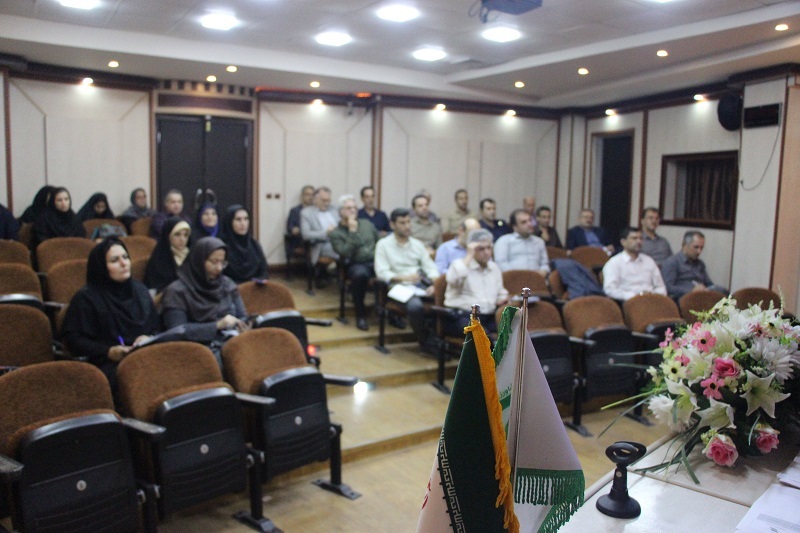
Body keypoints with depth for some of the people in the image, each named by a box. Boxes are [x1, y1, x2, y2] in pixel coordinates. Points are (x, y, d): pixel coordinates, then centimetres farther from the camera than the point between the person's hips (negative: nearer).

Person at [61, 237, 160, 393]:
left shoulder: (140, 290, 20)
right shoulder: (86, 297, 6)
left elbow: (157, 327, 22)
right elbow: (73, 338, 2)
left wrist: (149, 339, -2)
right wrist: (107, 352, -11)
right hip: (109, 363, -4)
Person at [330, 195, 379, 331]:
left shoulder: (366, 223, 17)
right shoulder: (336, 233, 2)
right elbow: (346, 254, -14)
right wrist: (352, 231, -13)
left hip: (375, 261, 4)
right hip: (356, 265, -4)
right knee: (360, 273, -40)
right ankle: (360, 315, -21)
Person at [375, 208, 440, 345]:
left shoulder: (418, 244, 19)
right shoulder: (383, 245, 5)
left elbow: (431, 268, 11)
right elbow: (382, 273, -6)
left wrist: (434, 284, -10)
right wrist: (404, 277, -22)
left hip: (421, 284, 5)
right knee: (415, 306, -36)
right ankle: (425, 341, -11)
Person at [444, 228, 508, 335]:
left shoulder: (494, 267, 22)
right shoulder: (460, 264, 4)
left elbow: (501, 293, 33)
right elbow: (453, 279, -20)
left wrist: (503, 298, 7)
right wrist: (469, 256, -10)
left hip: (488, 318, 6)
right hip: (461, 317, -6)